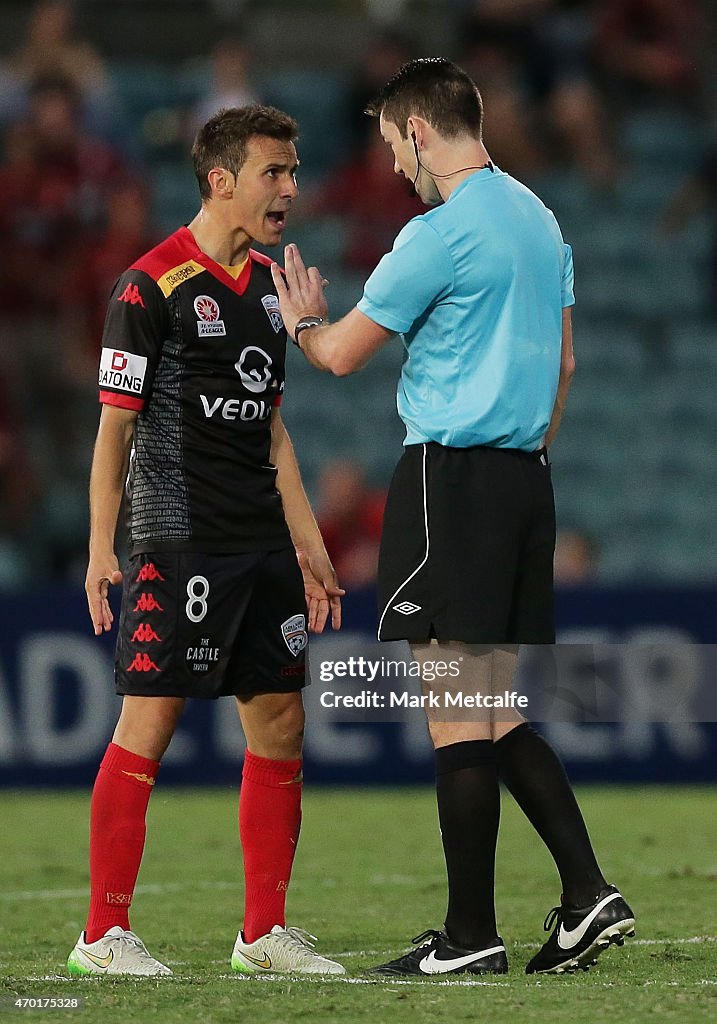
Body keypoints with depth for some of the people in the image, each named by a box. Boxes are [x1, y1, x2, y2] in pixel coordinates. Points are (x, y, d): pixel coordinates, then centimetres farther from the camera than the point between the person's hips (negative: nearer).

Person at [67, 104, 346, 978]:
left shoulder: (266, 283, 14)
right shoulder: (152, 284, -8)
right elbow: (115, 422, -8)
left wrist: (308, 546, 18)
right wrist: (101, 548, -14)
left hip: (262, 544, 8)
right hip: (179, 539, -8)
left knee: (280, 721, 6)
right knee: (148, 722, -7)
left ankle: (266, 929, 14)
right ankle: (104, 933, -2)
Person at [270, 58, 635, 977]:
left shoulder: (440, 234, -13)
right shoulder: (539, 220, 15)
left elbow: (343, 354, -5)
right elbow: (563, 363, 21)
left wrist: (301, 321, 16)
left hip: (452, 478, -9)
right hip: (524, 479, 9)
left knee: (457, 718, -6)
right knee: (497, 714, 13)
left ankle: (470, 937, -4)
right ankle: (587, 894, 4)